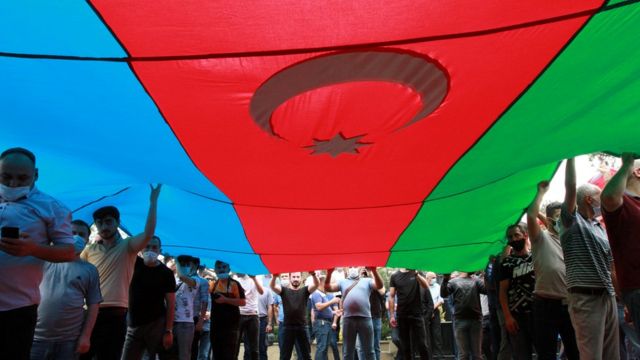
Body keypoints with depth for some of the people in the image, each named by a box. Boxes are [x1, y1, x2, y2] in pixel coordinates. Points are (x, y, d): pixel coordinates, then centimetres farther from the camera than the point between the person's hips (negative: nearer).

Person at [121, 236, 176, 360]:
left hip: (156, 325, -3)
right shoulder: (135, 263, 4)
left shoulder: (166, 273, -5)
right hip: (133, 326, 3)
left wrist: (169, 331, -13)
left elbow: (170, 303, -7)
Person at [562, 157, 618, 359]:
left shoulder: (600, 228, 20)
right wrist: (571, 156, -13)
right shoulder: (573, 221, -2)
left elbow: (611, 263, 25)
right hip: (586, 298, -8)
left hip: (608, 297, 8)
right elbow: (570, 187, -13)